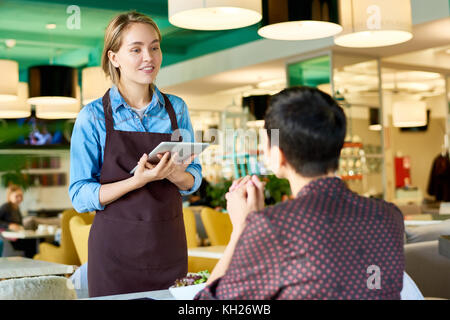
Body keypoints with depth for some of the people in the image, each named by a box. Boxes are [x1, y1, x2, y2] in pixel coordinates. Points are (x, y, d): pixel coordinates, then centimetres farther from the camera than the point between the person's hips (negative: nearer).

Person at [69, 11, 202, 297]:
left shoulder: (176, 109, 4)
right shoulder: (93, 117, -6)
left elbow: (194, 179, 10)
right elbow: (81, 196, -8)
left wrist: (175, 174, -13)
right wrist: (139, 180, -22)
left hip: (169, 248, 3)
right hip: (116, 250, -3)